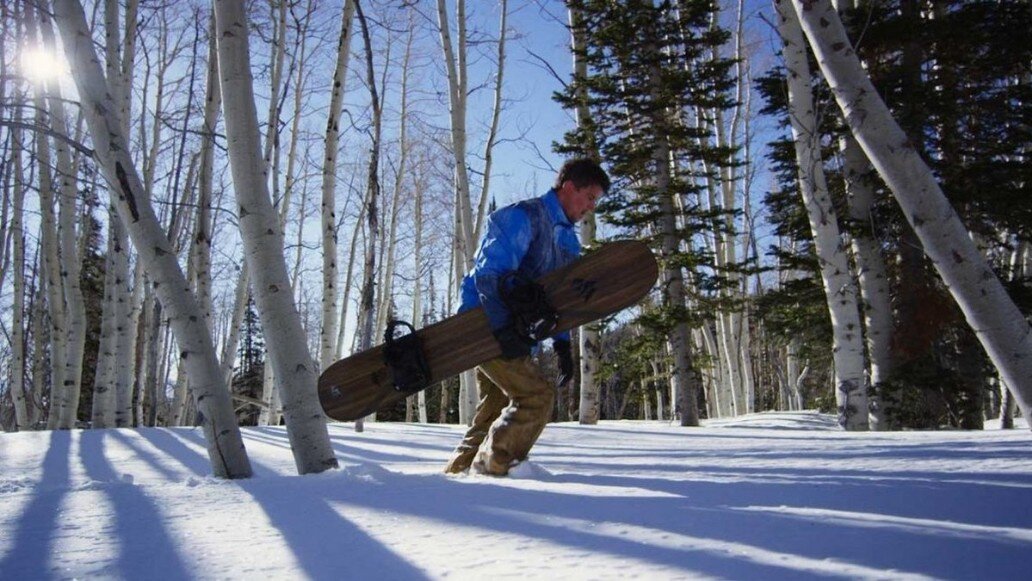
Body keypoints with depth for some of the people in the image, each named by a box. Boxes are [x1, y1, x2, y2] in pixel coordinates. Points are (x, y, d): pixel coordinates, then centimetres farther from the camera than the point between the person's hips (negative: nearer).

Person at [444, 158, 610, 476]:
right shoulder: (524, 216, -13)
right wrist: (504, 329, -31)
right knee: (538, 395, -15)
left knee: (495, 410, 13)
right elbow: (490, 274, -24)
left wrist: (562, 345, 7)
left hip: (512, 332, 10)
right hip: (487, 329, -10)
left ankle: (456, 472, 23)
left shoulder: (567, 240, 15)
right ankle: (491, 467, -8)